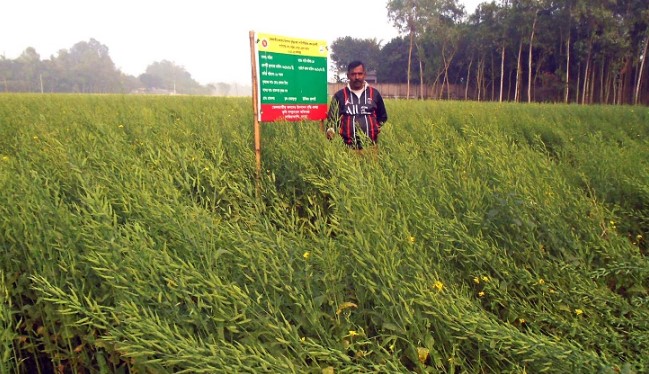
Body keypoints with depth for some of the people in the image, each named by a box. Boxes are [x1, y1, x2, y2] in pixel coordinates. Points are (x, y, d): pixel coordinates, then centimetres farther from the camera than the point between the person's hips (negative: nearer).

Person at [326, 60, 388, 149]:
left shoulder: (374, 93, 10)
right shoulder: (339, 95, 6)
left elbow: (383, 116, 21)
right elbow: (332, 118, 6)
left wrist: (379, 128, 3)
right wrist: (331, 130, -14)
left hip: (371, 145, 1)